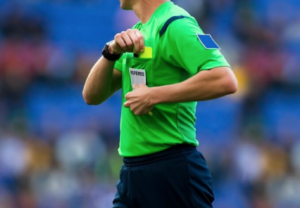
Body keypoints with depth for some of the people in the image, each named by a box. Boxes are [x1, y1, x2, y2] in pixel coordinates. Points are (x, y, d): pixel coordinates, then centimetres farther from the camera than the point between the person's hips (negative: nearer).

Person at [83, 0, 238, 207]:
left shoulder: (174, 25, -12)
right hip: (131, 172, 8)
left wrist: (153, 95, -22)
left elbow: (225, 80, -26)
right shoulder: (138, 33, 14)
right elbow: (92, 96, 11)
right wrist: (112, 52, -7)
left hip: (173, 169, -8)